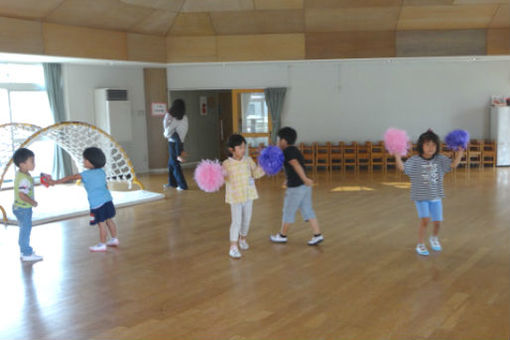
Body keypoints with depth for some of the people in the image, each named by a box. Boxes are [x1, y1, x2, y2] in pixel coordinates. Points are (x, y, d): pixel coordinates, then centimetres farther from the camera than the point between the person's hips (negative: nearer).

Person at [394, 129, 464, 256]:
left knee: (437, 221, 7)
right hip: (420, 196, -3)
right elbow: (402, 167, -20)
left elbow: (453, 165, -7)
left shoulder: (440, 159, 0)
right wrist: (397, 156, -33)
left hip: (436, 196, 4)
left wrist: (459, 154, -16)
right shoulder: (415, 160, -10)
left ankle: (434, 238, 41)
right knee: (425, 219, -16)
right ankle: (420, 245, 3)